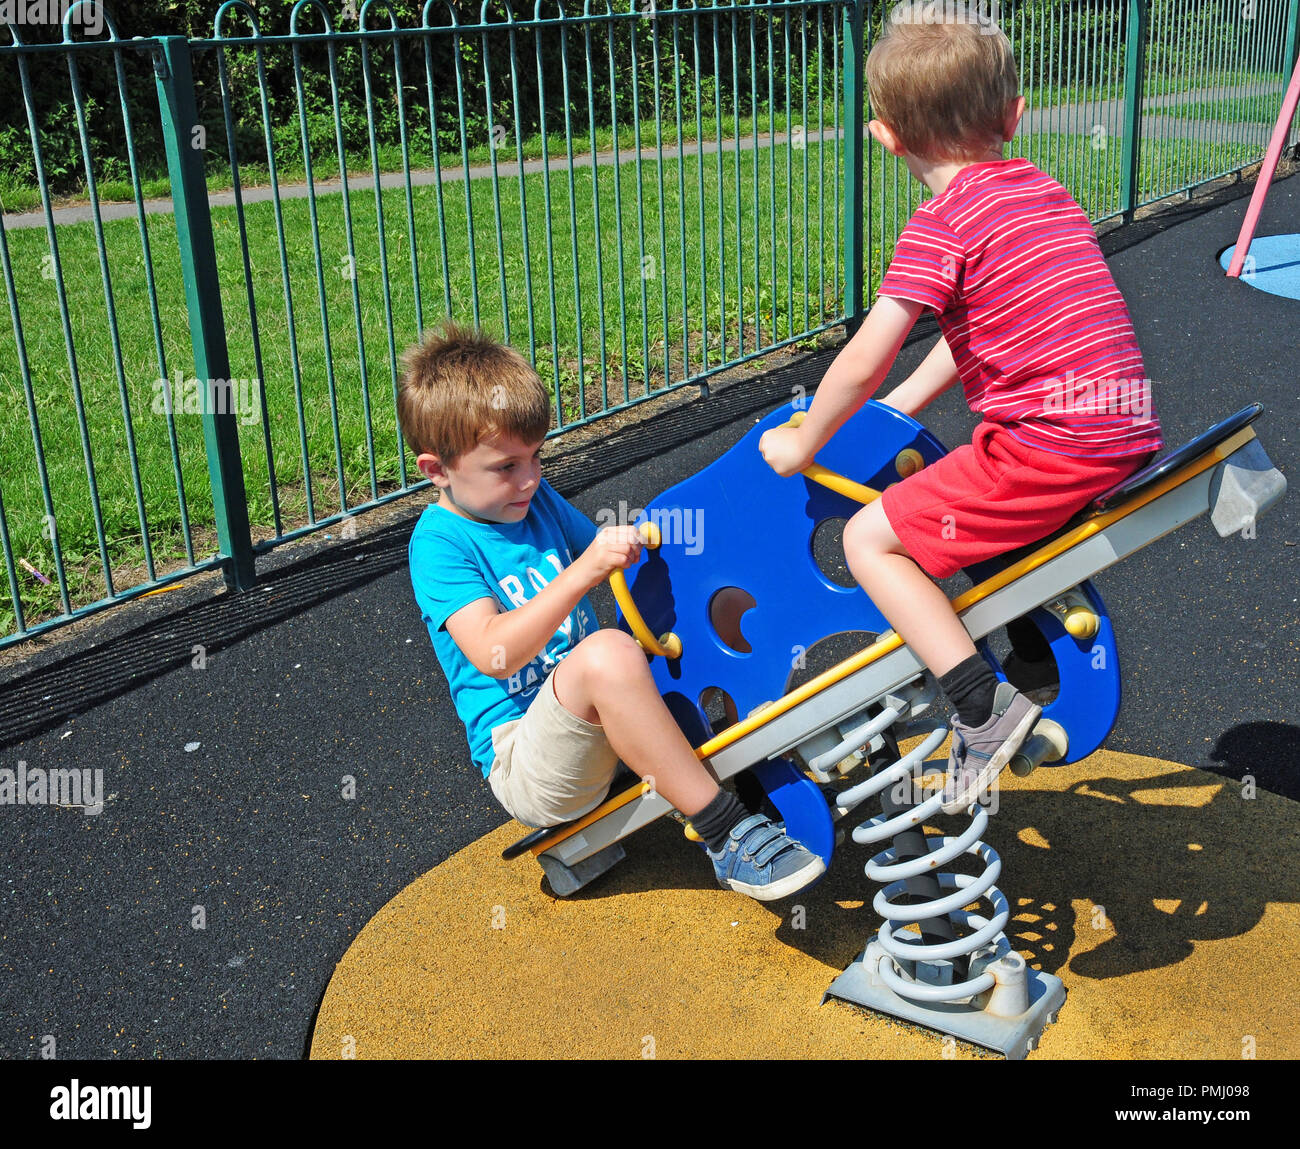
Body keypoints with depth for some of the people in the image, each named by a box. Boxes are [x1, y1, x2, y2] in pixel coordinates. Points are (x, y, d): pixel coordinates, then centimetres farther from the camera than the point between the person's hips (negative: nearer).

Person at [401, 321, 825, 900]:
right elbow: (493, 653, -26)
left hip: (602, 731, 8)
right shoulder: (438, 543, -13)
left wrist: (633, 542, 1)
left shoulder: (537, 500, 10)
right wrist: (584, 570, -32)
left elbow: (604, 553, 23)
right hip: (525, 762, -8)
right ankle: (725, 833, -29)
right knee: (607, 652, -37)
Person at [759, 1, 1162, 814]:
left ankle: (987, 709, -9)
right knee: (954, 481, 34)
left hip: (1052, 445, -9)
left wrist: (804, 444, 4)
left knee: (869, 539, -2)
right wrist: (892, 414, 25)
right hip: (1128, 427, 9)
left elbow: (863, 362, -14)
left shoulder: (941, 225, -11)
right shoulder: (1045, 191, 16)